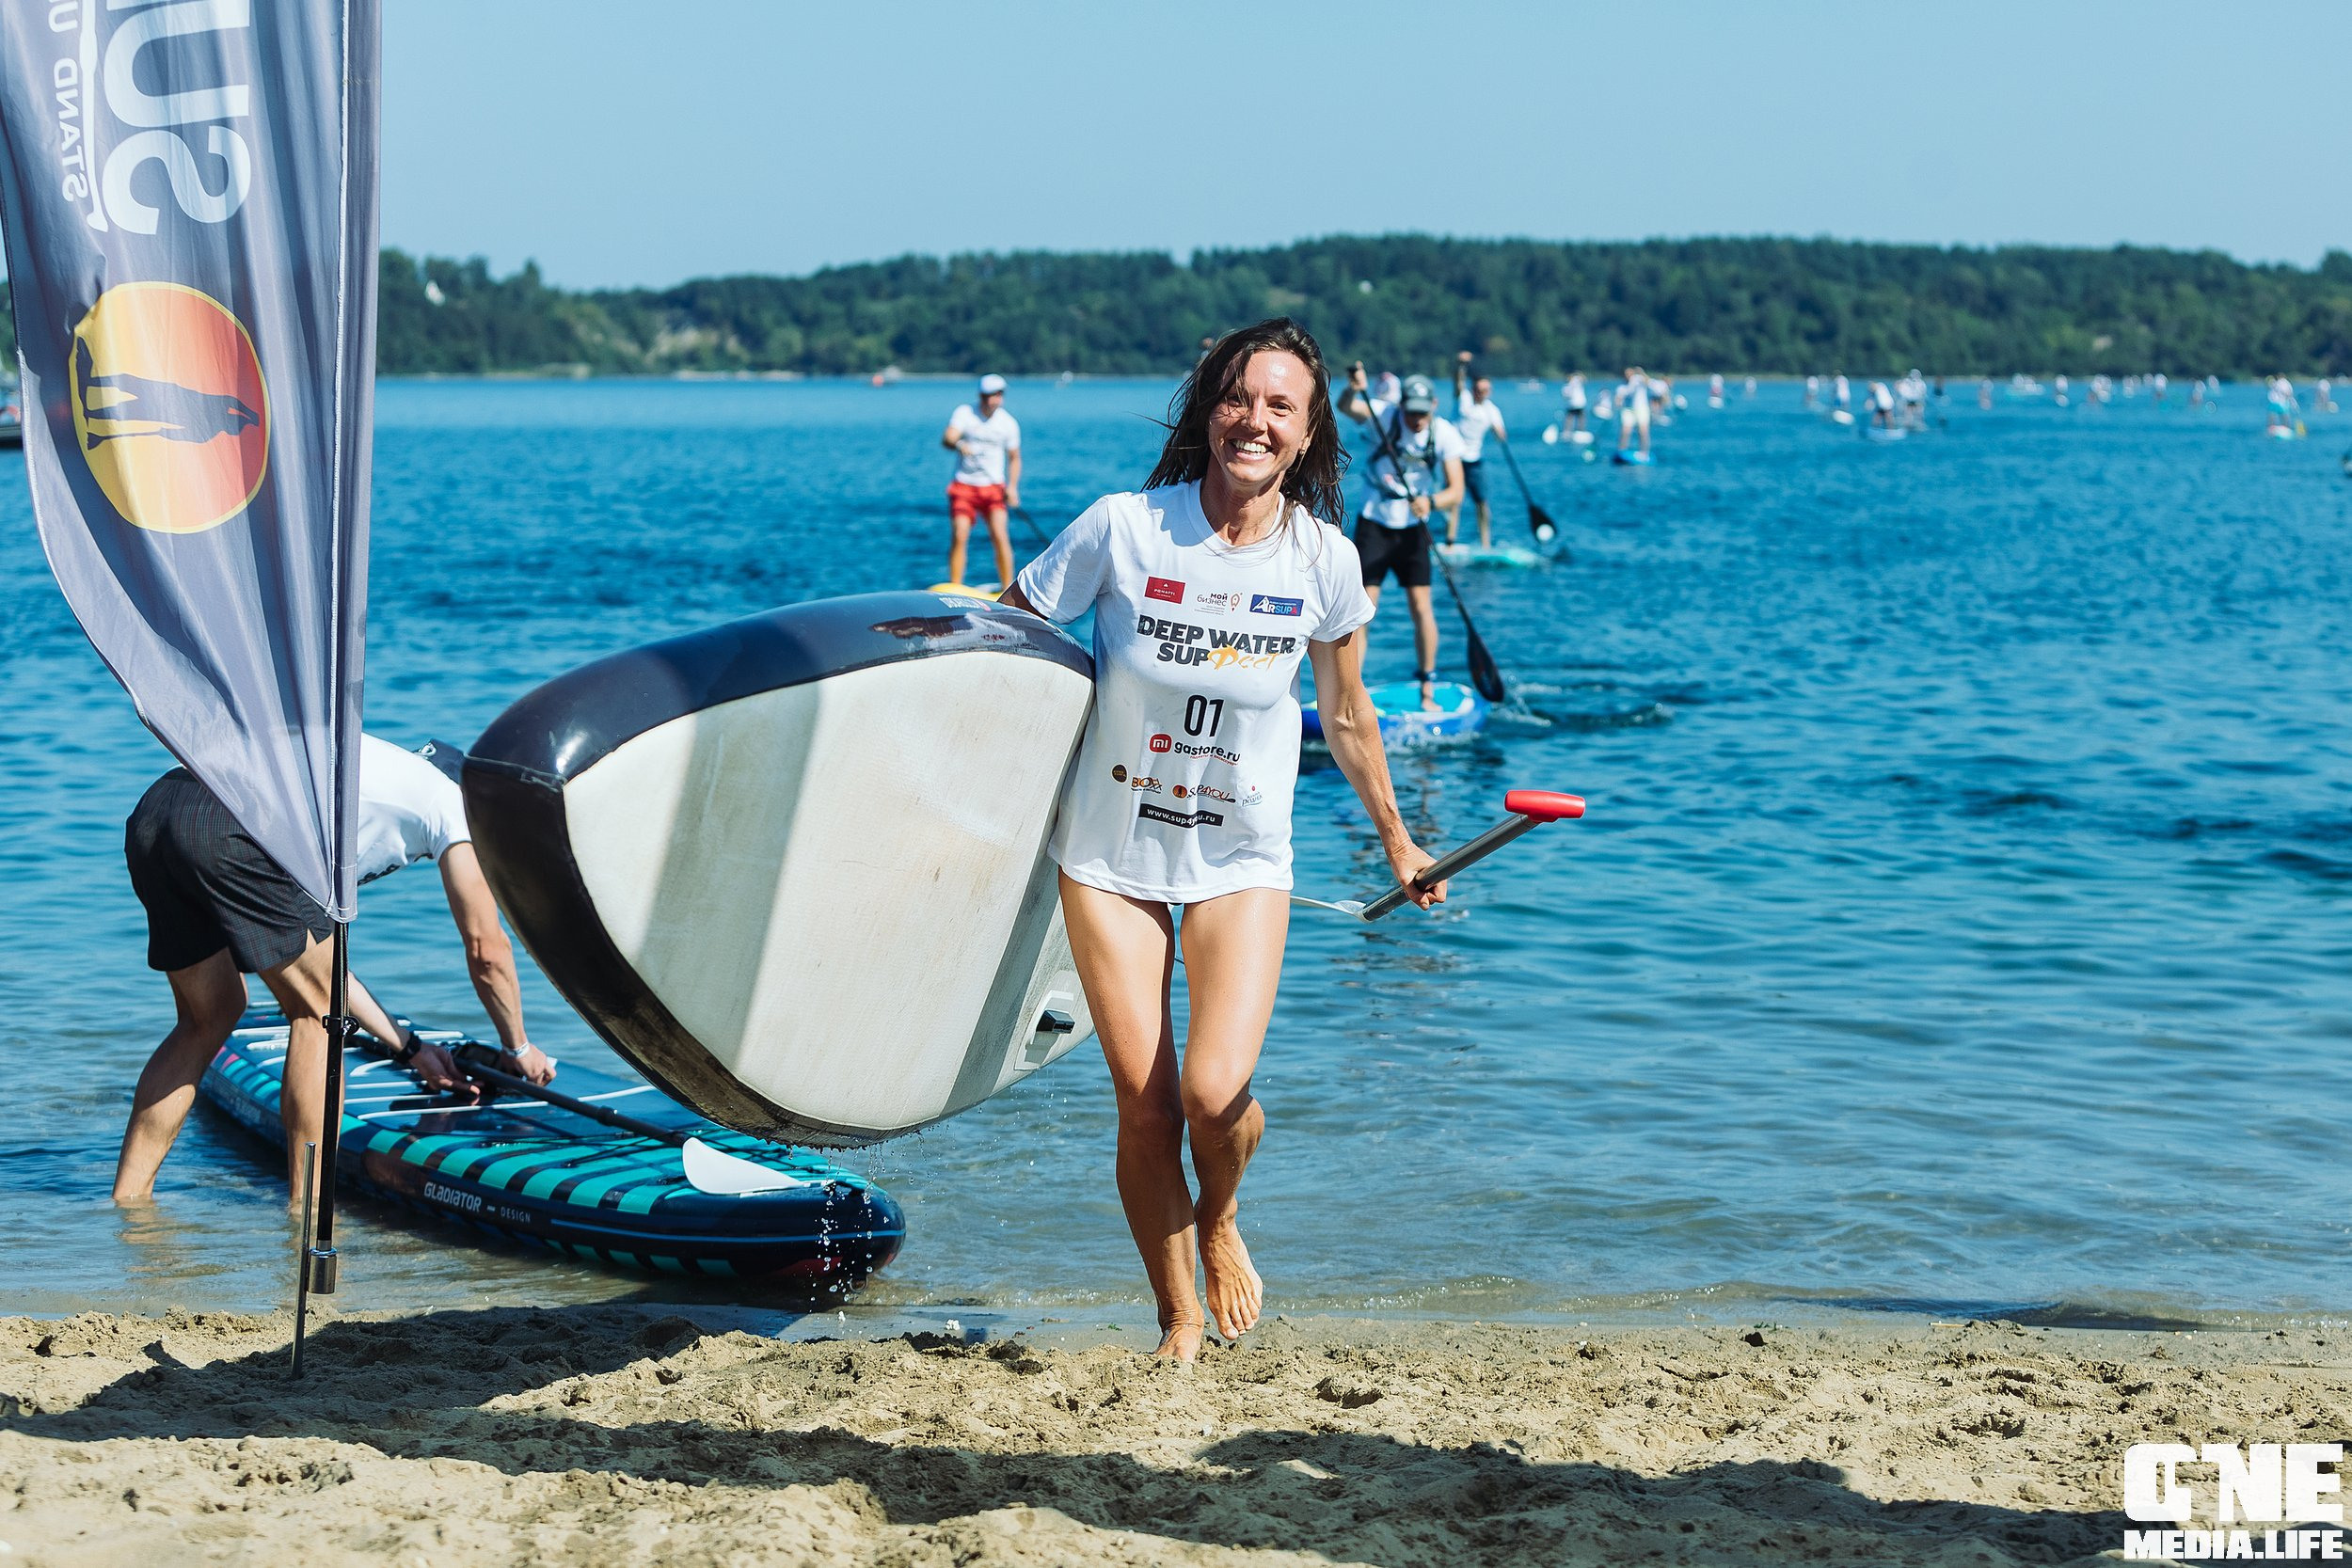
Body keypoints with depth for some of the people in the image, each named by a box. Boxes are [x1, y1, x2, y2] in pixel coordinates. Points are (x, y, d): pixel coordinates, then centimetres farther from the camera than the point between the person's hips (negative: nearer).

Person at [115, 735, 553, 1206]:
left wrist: (408, 1047, 40)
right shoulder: (451, 801, 19)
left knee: (210, 1016, 23)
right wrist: (518, 1048, 34)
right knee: (318, 1011, 8)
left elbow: (312, 951, 37)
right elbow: (487, 949, 19)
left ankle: (127, 1200, 24)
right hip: (227, 829, -8)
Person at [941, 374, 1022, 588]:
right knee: (958, 537, -11)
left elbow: (1014, 458, 11)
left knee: (1000, 536, -14)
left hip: (993, 487, 0)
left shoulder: (1009, 423, 2)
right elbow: (947, 439, -17)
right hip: (964, 485, 0)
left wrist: (1012, 486, -4)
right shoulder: (964, 412, -3)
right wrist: (958, 444, -41)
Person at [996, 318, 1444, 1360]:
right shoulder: (1124, 530, -14)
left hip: (1241, 861, 0)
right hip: (1108, 852, 0)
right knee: (1143, 1101, -3)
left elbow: (1347, 716, 9)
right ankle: (1178, 1319, 19)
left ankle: (1221, 1222, 19)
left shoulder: (1324, 562, -7)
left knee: (1214, 1092, -17)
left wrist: (1395, 841, 18)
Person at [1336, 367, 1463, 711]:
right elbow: (1345, 407, -30)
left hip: (1412, 528, 1)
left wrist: (1431, 502, -35)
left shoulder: (1445, 435, -10)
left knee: (1421, 607, -3)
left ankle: (1428, 690, 8)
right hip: (1374, 524, -1)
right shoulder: (1384, 415, -12)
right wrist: (1353, 390, -51)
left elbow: (1456, 490, -15)